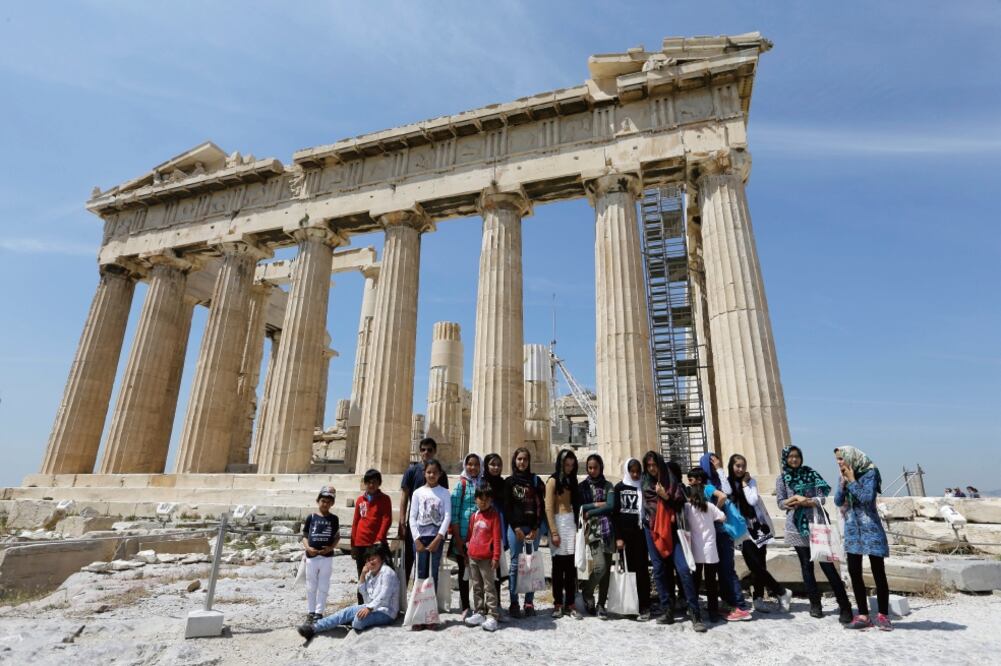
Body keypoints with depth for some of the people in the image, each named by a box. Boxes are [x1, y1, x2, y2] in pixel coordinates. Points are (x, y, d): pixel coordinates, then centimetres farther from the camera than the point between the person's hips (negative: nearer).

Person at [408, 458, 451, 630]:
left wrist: (438, 538, -12)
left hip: (437, 536, 0)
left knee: (434, 574, 2)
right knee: (421, 574, 2)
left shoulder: (444, 493, 3)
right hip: (420, 536, 1)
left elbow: (447, 517, -3)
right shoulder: (418, 492, 4)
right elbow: (412, 517, 2)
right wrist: (417, 539, -7)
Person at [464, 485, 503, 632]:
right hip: (472, 557, 6)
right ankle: (479, 613, 25)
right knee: (477, 586, 14)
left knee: (489, 586, -1)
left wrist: (496, 557, -13)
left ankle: (492, 616, 6)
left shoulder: (494, 515, -6)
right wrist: (468, 550, 14)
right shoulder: (474, 516, 10)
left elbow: (497, 538, -9)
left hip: (486, 558, -6)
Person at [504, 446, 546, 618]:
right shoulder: (509, 482, 4)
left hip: (533, 528, 2)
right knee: (515, 564, 0)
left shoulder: (536, 481, 8)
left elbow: (541, 506, 4)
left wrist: (536, 528, -5)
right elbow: (506, 507, -1)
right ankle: (513, 603, 8)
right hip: (515, 527, -2)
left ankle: (529, 602, 12)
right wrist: (516, 528, -9)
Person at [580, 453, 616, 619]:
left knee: (607, 568, 2)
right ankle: (587, 593, 11)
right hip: (593, 529, -2)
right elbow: (578, 507, -3)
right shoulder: (583, 486, 7)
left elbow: (611, 506, -5)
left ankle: (601, 605, 14)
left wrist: (590, 512, -7)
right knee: (600, 565, -15)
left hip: (607, 529, 2)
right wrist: (597, 504, -9)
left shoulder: (608, 486, 9)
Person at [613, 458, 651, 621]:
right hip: (624, 534, 0)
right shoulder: (619, 488, 5)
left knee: (642, 570, 0)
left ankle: (644, 607, 5)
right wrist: (618, 537, -4)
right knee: (627, 569, 3)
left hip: (641, 534, 0)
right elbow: (615, 513, 2)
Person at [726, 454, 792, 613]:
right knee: (755, 565, -6)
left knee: (759, 564, 2)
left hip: (757, 527, 1)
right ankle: (782, 592, 10)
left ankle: (758, 598, 13)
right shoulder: (726, 483, -1)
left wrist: (744, 483, -7)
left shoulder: (751, 481, 3)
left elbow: (753, 501, -12)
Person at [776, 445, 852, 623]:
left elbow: (822, 498, -3)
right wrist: (791, 502, -18)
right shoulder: (781, 479, 4)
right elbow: (781, 503, 2)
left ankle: (845, 606, 3)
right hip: (797, 527, 1)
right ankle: (815, 604, 19)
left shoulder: (811, 473, 3)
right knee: (806, 565, 8)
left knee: (827, 564, -4)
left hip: (817, 524, -1)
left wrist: (807, 501, -19)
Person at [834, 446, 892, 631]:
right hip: (852, 529, 6)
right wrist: (843, 482, -7)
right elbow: (838, 501, 4)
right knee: (854, 572, 4)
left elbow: (867, 497, -19)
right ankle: (863, 615, 12)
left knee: (878, 572, 1)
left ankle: (883, 616, 12)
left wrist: (852, 481, -13)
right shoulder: (844, 476, 9)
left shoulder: (870, 472, -9)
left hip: (870, 527, -6)